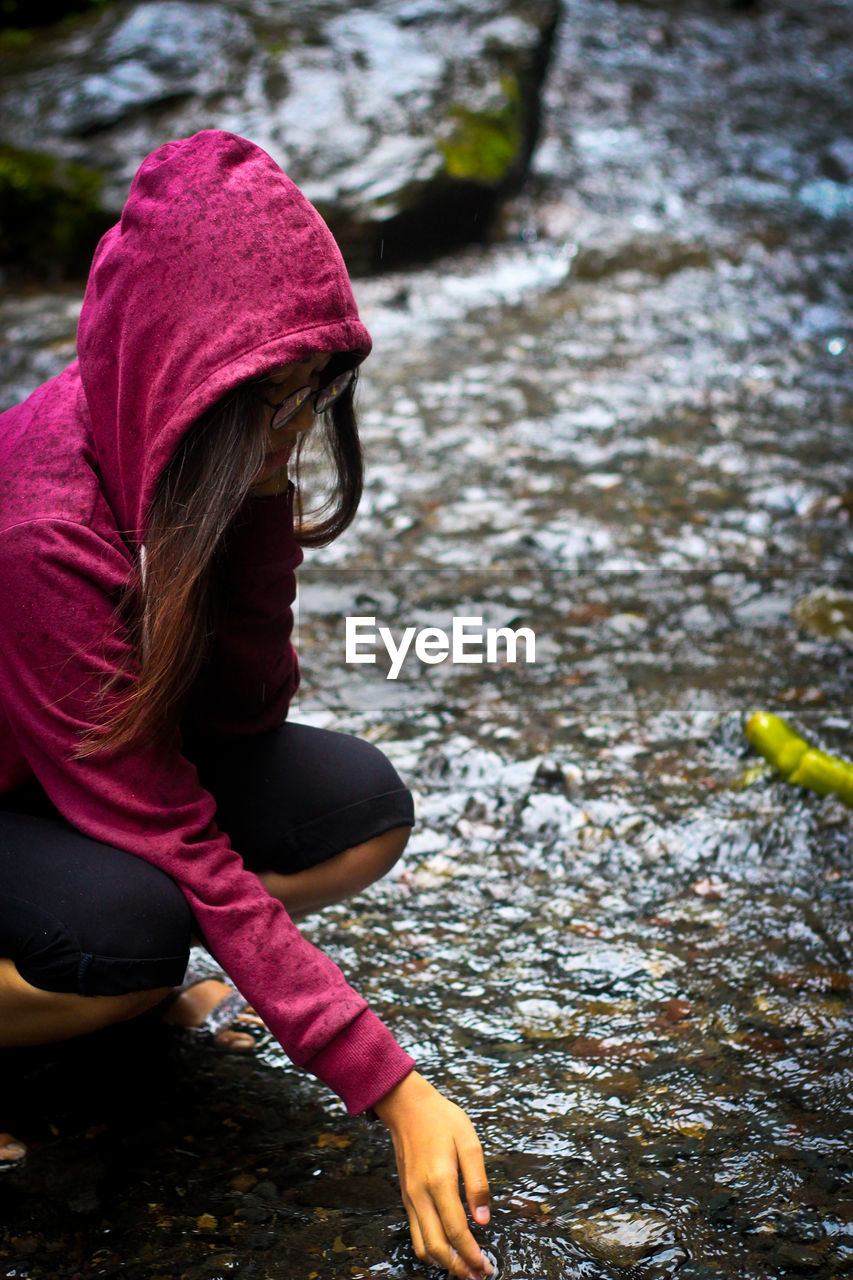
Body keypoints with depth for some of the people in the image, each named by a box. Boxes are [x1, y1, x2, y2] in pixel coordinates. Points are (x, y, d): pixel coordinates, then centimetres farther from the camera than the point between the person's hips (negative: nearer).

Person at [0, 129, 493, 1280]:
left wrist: (264, 505, -28)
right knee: (132, 923, -38)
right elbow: (180, 845, -34)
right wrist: (395, 1094, -33)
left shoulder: (188, 454, -13)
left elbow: (241, 716, -10)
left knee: (361, 810, -14)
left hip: (110, 762, 7)